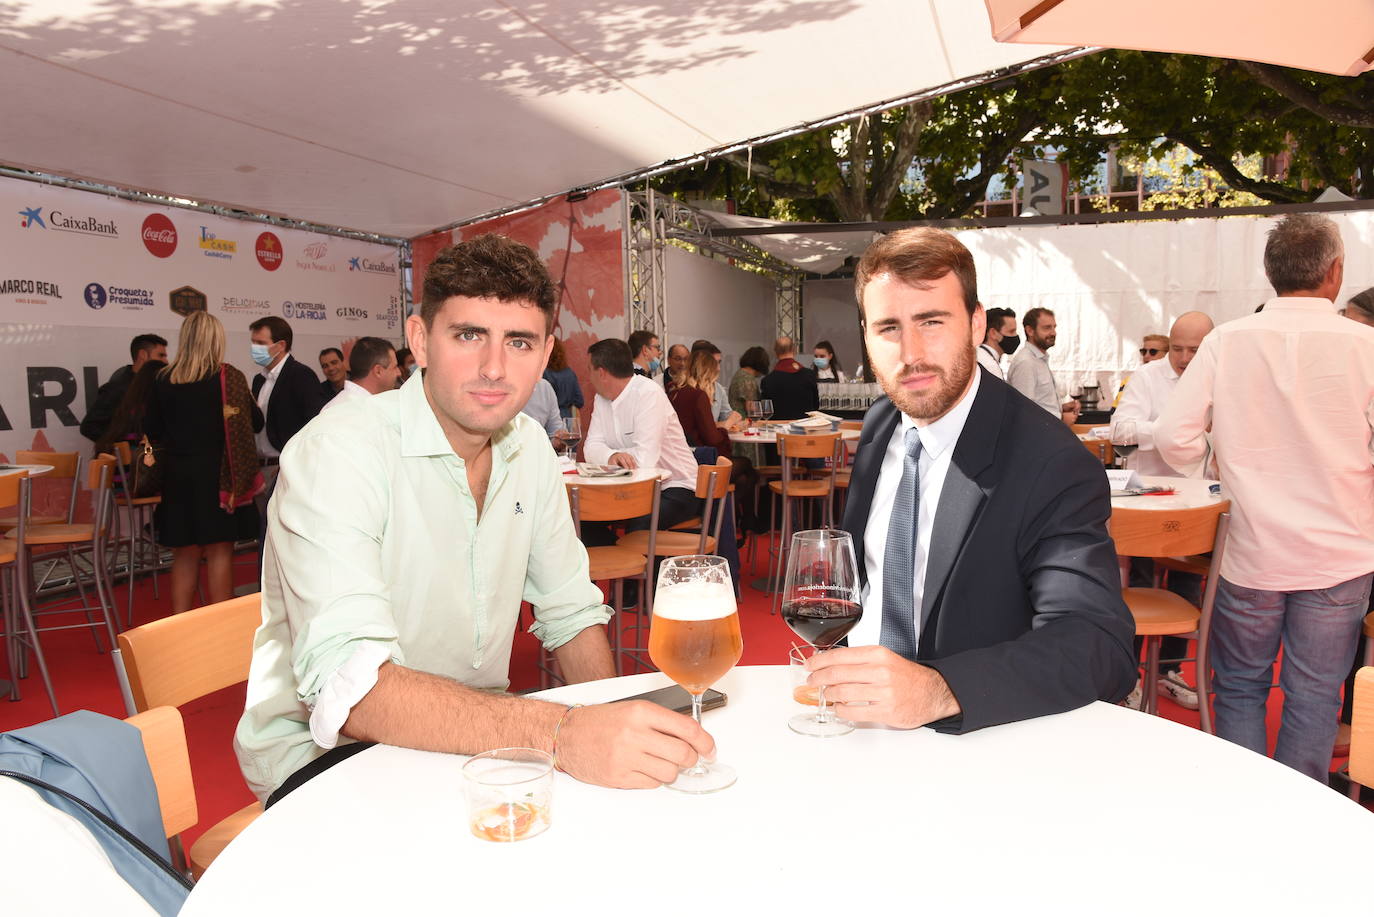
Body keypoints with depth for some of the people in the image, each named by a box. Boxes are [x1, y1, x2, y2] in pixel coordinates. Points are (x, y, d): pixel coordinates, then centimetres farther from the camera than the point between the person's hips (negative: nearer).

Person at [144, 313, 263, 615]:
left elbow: (151, 430, 8)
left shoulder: (164, 379, 0)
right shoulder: (229, 377, -10)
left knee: (184, 553, 13)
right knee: (219, 551, 3)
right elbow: (255, 422, -5)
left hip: (178, 476, 4)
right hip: (218, 475, -3)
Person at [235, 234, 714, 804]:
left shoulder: (530, 447, 0)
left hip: (477, 731, 6)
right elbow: (347, 686, -32)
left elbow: (570, 612, 8)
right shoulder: (336, 452, -22)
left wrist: (613, 730, -9)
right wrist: (561, 734, -43)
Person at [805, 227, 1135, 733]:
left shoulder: (1053, 465, -18)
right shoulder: (879, 425, 2)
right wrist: (830, 662, 2)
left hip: (971, 732, -4)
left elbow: (1099, 645, -26)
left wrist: (938, 691, -40)